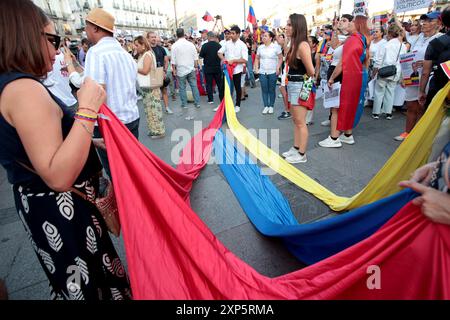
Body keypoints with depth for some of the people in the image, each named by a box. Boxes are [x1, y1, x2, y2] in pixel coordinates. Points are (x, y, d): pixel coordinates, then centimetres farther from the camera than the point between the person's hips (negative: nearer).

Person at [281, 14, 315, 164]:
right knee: (295, 120, 15)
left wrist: (306, 81, 1)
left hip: (300, 86, -9)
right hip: (292, 85, 9)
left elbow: (311, 71, -17)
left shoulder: (302, 45, -17)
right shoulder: (294, 44, 11)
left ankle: (302, 154, 10)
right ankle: (295, 149, 27)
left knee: (300, 122, -1)